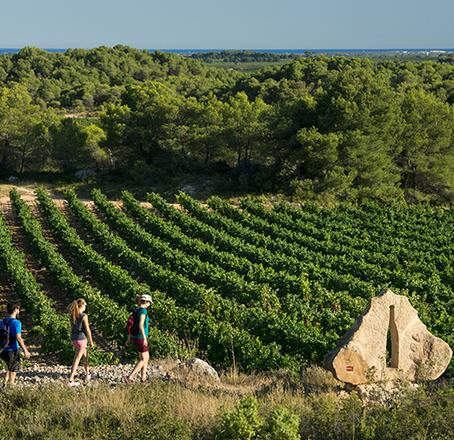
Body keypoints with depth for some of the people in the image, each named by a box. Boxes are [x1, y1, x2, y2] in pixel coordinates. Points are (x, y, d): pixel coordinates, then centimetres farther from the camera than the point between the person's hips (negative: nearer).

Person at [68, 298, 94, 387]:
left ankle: (87, 374, 38)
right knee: (77, 360, -4)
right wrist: (91, 341, -2)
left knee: (85, 356, 25)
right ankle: (71, 380, -6)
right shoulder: (84, 316, -13)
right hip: (81, 339, -7)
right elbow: (87, 330, -11)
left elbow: (72, 328, 11)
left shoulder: (72, 316, 6)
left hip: (73, 339, 7)